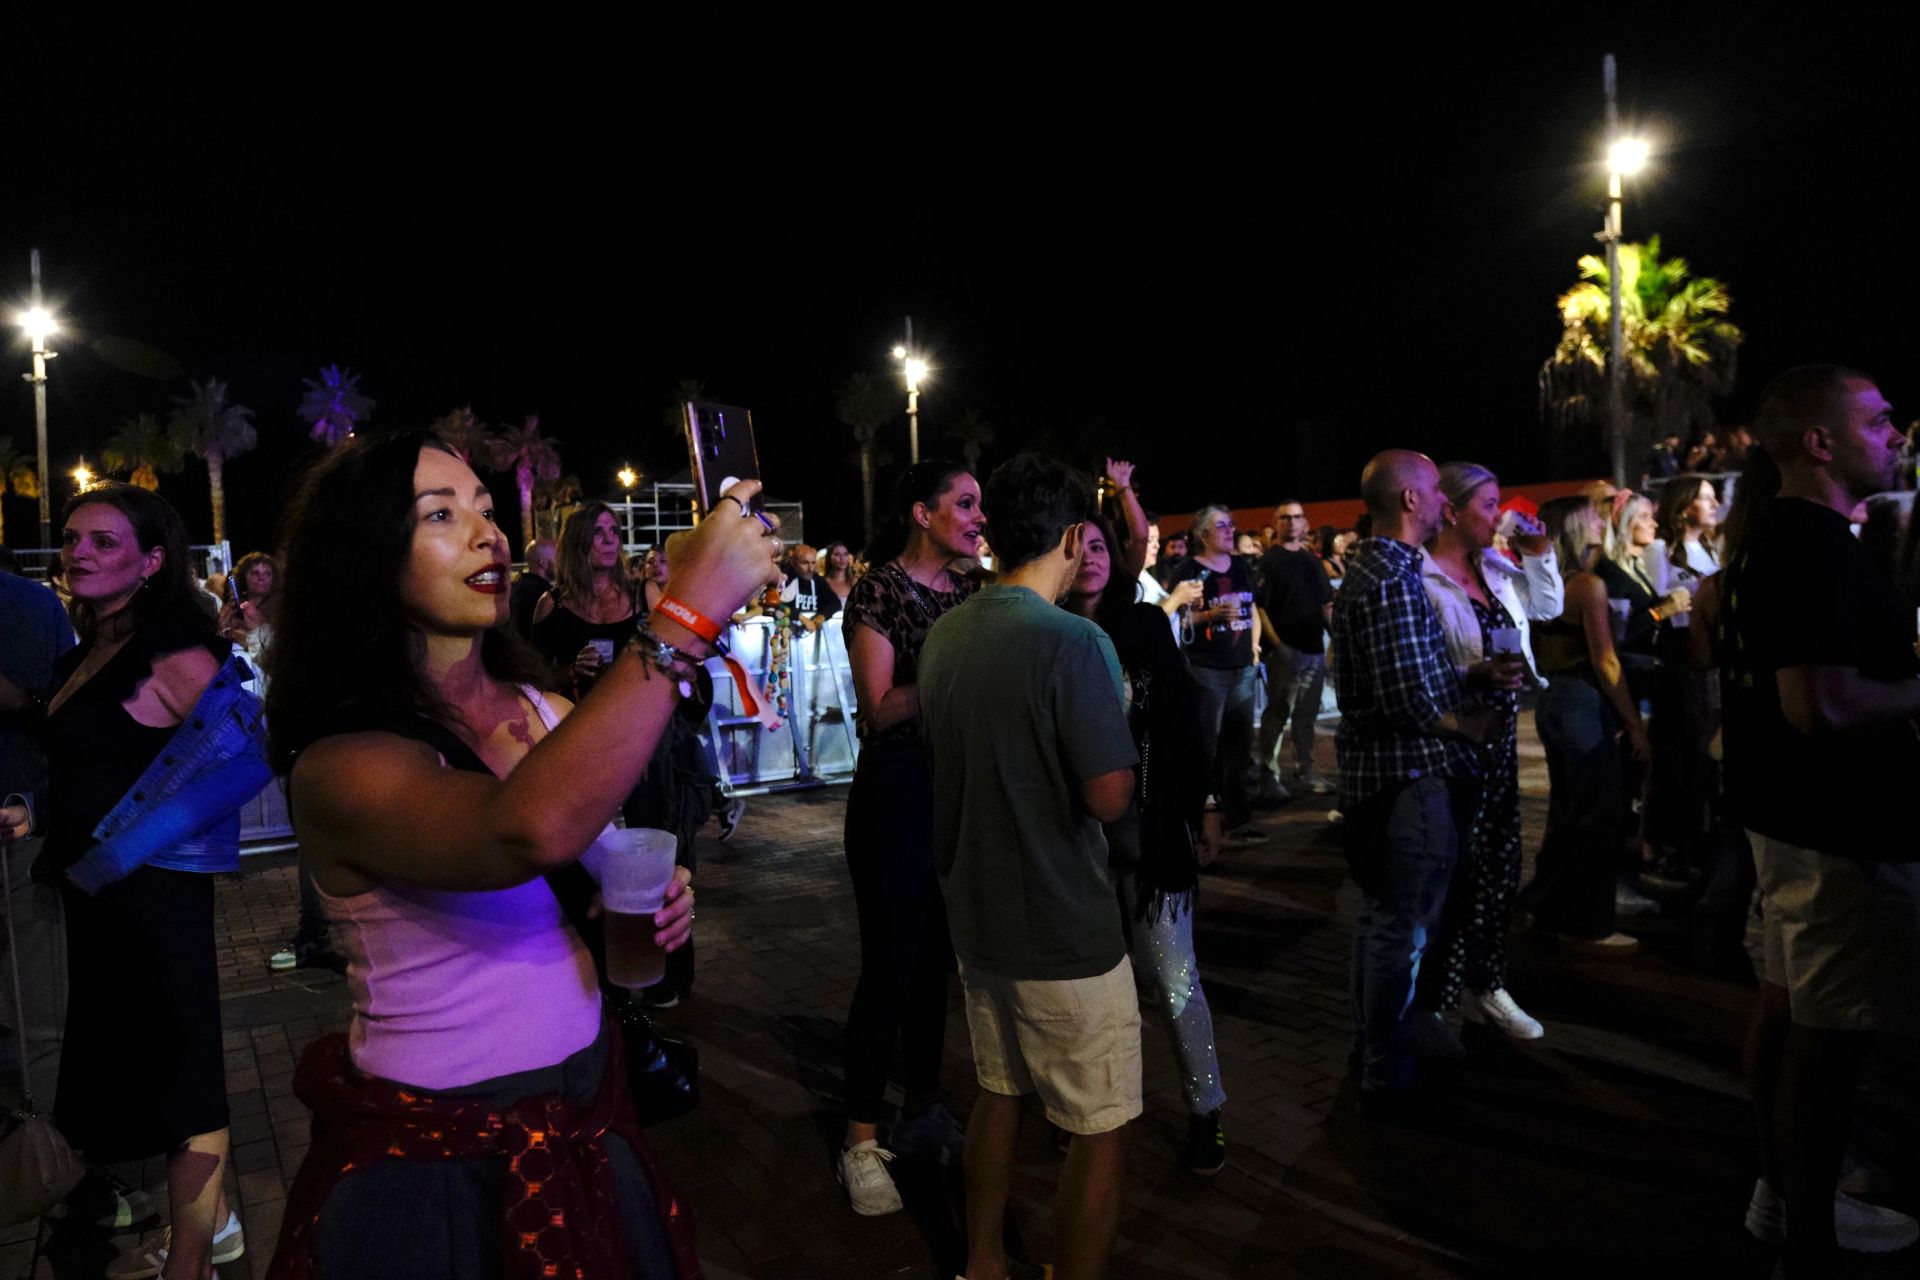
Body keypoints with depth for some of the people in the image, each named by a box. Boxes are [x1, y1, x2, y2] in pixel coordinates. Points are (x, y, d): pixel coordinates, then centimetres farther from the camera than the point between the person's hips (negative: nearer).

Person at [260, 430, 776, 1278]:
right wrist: (689, 612, -42)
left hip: (586, 1112, 6)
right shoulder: (339, 764, -21)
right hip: (435, 1167, -6)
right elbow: (532, 831, -42)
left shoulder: (550, 714, -3)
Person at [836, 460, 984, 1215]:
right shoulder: (879, 589, -10)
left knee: (938, 955, 15)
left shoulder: (967, 591, 9)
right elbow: (880, 709, -16)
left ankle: (923, 1109, 32)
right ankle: (862, 1142, 16)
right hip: (897, 790, -6)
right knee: (891, 964, 0)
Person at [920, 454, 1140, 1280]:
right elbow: (1109, 798, -22)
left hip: (976, 918, 8)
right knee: (1101, 1131, 9)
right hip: (1063, 933, -8)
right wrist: (1122, 747, -2)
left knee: (998, 1094, 24)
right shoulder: (1074, 641, -20)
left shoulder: (944, 635, 2)